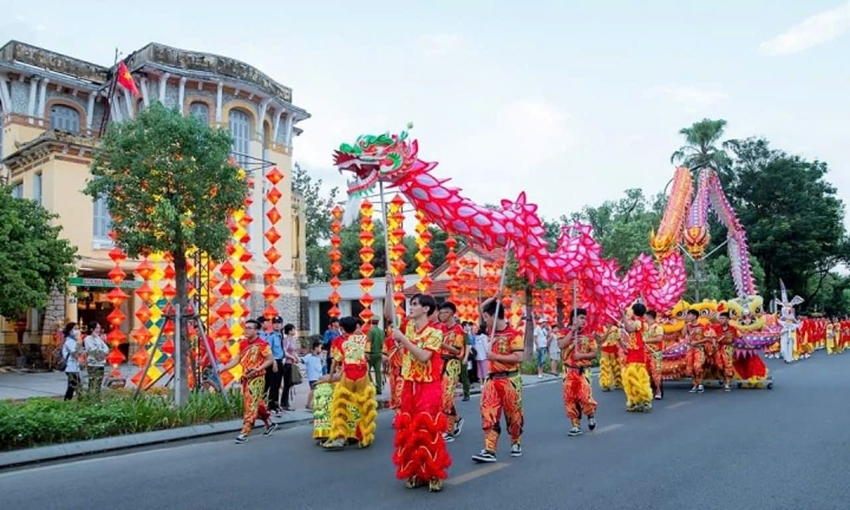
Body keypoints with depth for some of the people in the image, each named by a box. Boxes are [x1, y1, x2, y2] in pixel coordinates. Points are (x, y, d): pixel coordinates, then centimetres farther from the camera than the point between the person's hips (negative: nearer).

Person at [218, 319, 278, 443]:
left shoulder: (262, 344, -13)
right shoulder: (243, 343, 9)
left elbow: (270, 360, -13)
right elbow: (237, 359, 11)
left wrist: (258, 369, -24)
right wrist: (223, 368, 1)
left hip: (256, 378, -8)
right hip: (245, 378, 8)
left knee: (251, 405, -7)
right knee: (257, 403, 17)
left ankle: (244, 432, -6)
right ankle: (270, 423, 33)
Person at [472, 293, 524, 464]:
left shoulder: (514, 335, -13)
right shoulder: (492, 330, 8)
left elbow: (518, 357, -21)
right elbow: (482, 307, 19)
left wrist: (496, 357, -20)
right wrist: (494, 298, 2)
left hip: (509, 380, -6)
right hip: (492, 379, 6)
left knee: (513, 414, 9)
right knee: (488, 415, -3)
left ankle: (516, 443, 29)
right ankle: (489, 451, -4)